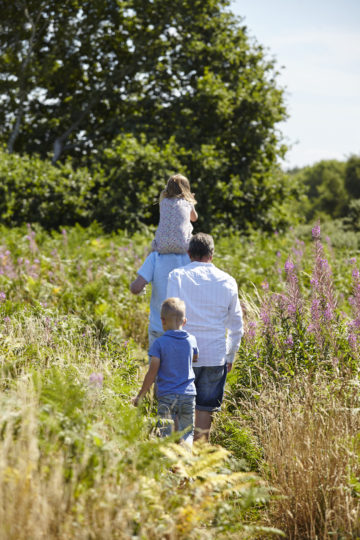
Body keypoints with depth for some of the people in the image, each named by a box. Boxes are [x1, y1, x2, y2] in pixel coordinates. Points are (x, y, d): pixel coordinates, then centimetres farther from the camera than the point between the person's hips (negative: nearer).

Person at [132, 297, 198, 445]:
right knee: (187, 432, 10)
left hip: (166, 396, -2)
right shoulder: (191, 340, 2)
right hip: (188, 395, 3)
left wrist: (140, 396, 0)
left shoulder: (159, 343, -8)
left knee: (167, 434, 1)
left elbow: (152, 373, -9)